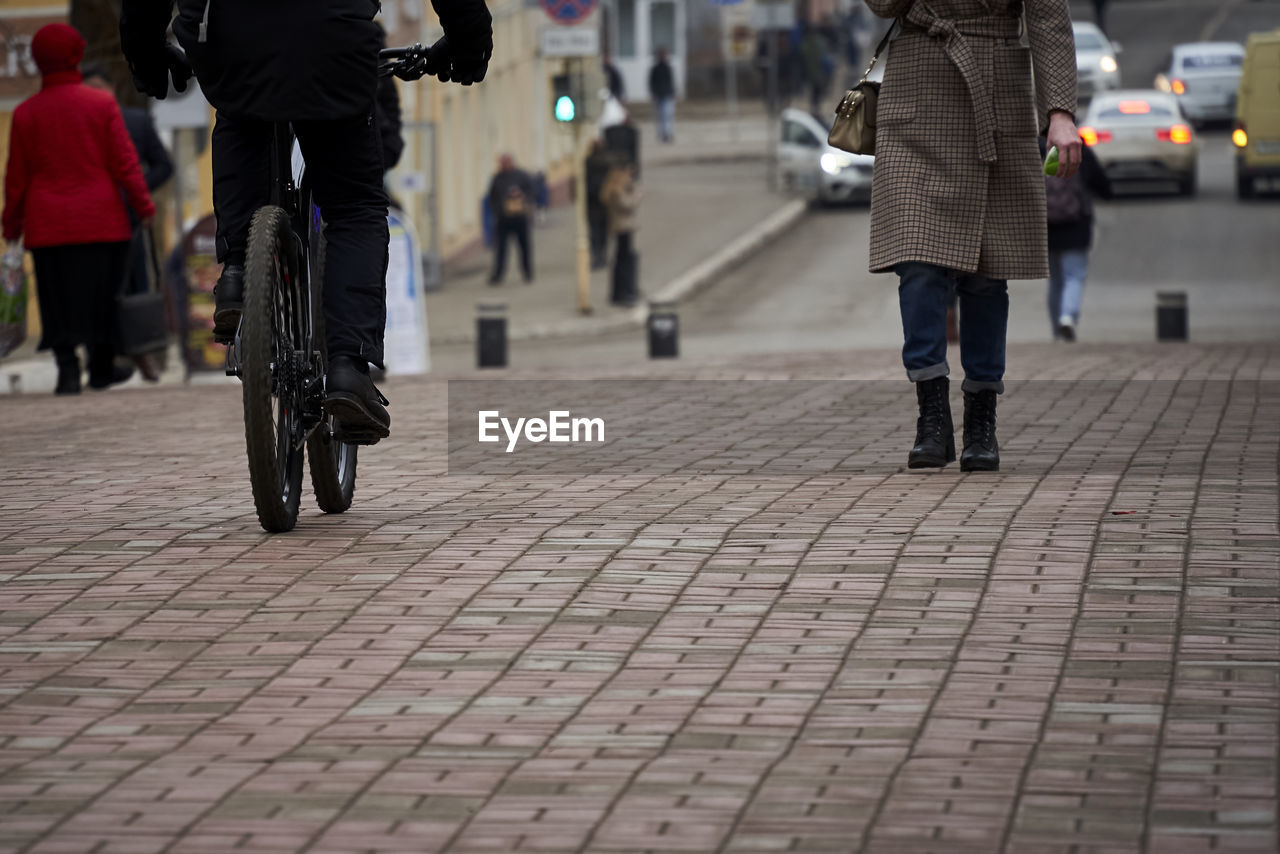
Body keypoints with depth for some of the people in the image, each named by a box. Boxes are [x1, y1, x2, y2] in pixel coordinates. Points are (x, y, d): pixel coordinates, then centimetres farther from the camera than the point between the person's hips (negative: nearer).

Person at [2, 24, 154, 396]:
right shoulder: (102, 104, -4)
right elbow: (124, 163, -6)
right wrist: (144, 207, 3)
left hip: (48, 226, 1)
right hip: (101, 221, -1)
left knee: (60, 299, 3)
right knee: (101, 294, 11)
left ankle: (68, 369, -9)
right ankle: (101, 368, 19)